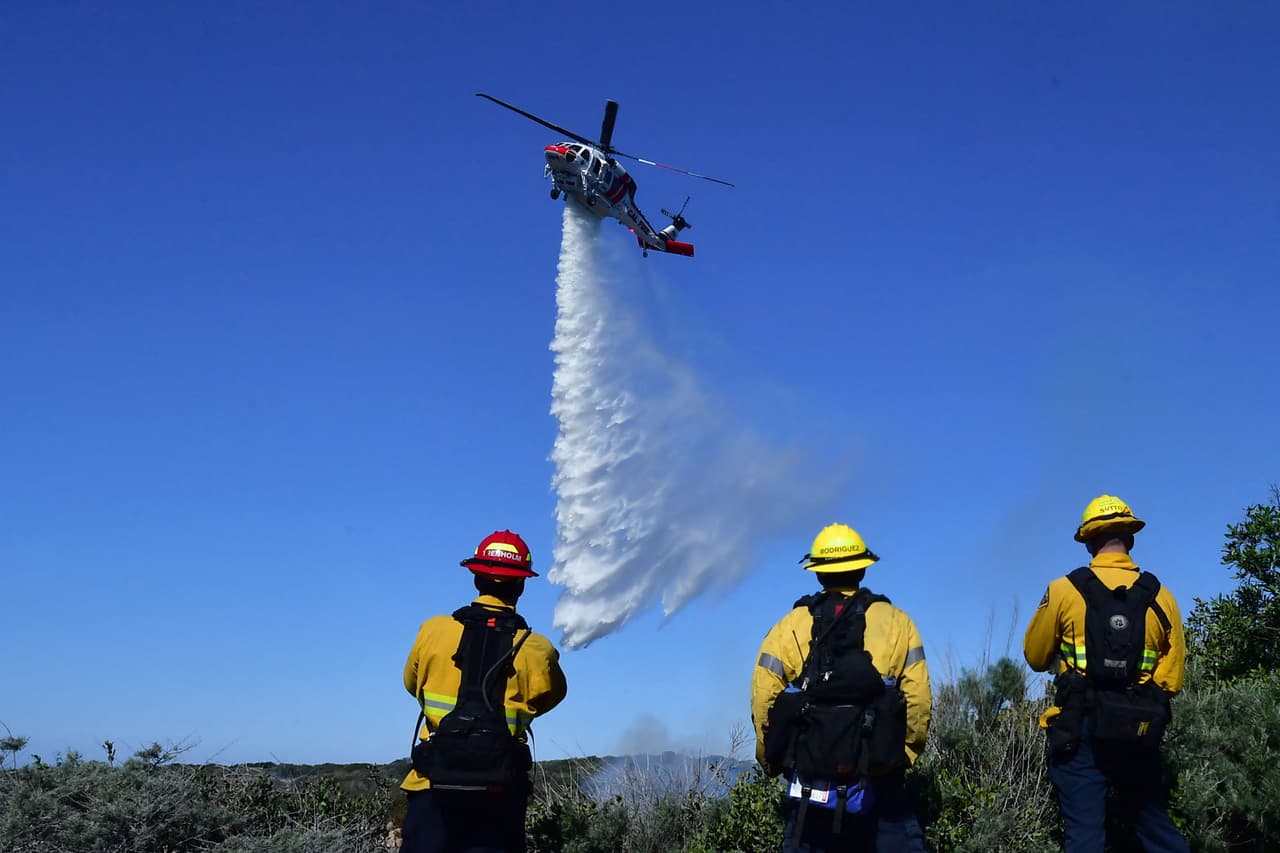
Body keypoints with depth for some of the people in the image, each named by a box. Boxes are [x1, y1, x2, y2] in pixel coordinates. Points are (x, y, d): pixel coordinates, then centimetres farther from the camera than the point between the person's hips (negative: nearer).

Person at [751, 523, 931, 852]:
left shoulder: (788, 627, 2)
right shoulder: (896, 623, 2)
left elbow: (763, 698, -1)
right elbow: (918, 698, -3)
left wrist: (772, 759, 11)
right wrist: (905, 753, 10)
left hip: (810, 774, 1)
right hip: (879, 777, -1)